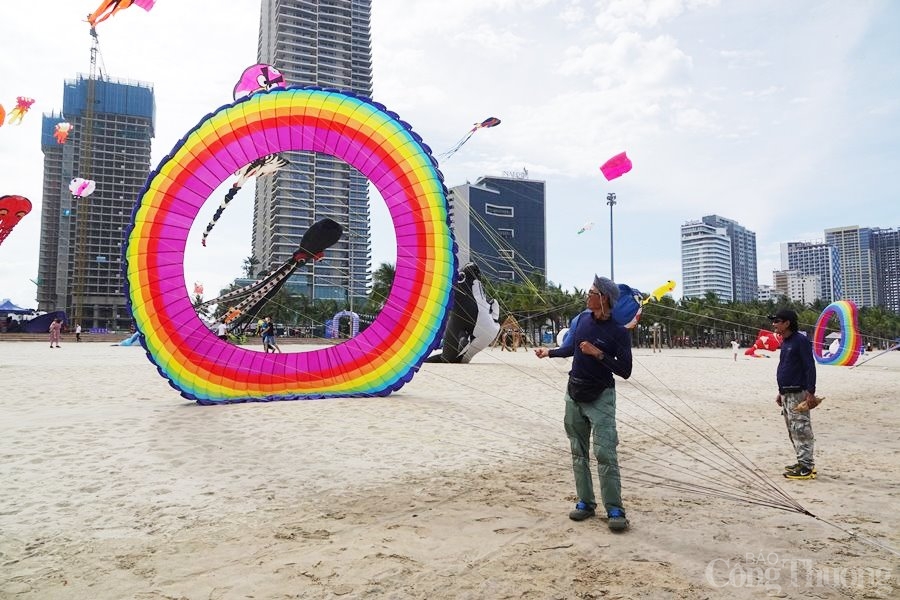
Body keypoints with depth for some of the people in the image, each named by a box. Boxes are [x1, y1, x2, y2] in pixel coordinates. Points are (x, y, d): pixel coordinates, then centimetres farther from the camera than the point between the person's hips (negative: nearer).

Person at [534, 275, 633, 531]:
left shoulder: (619, 331, -15)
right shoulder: (583, 318, 2)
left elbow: (625, 372, -16)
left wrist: (598, 354, -22)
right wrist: (549, 352, 20)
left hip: (601, 397, -6)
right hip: (574, 393, 6)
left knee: (605, 454, -12)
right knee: (579, 452, 10)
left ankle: (615, 510, -5)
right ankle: (585, 503, 19)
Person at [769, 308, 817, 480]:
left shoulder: (800, 341, -13)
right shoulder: (785, 343, 15)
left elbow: (810, 367, -17)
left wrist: (811, 393, -21)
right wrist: (781, 392, 22)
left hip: (798, 394, -10)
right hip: (786, 394, 10)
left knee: (801, 430, -7)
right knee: (793, 431, 15)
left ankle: (806, 468, -2)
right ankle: (803, 462, 24)